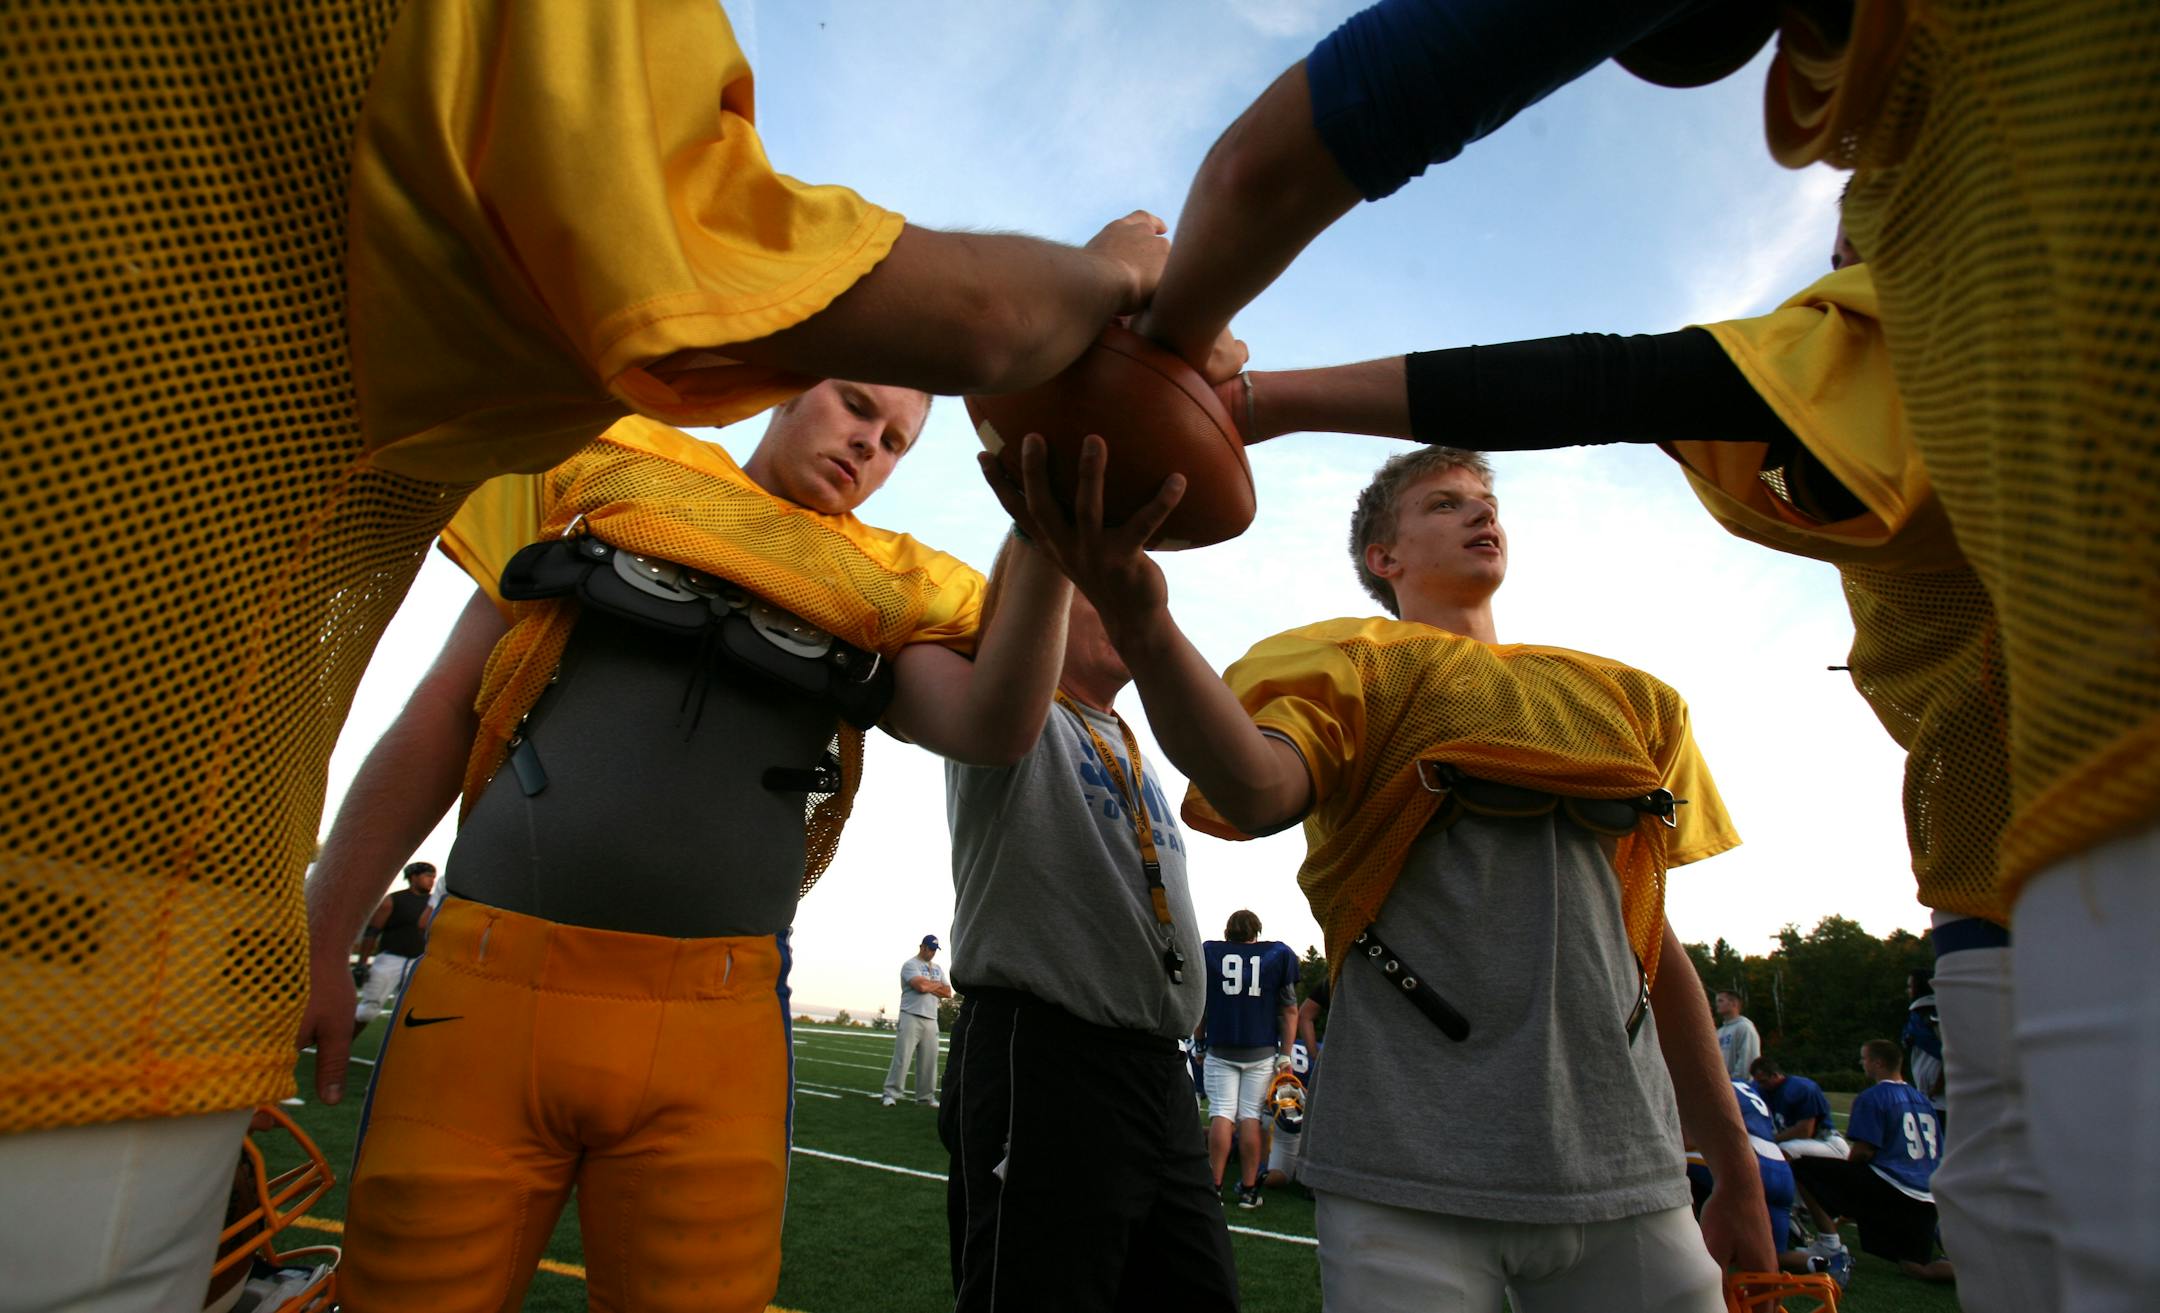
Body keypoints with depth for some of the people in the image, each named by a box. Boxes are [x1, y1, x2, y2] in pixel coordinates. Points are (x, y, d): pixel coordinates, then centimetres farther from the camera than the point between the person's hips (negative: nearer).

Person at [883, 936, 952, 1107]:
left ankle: (927, 1096, 11)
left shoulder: (938, 968, 20)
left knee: (929, 1059, 4)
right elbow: (921, 986, -18)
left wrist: (929, 986, -3)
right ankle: (891, 1093, -4)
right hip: (911, 1017, -6)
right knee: (902, 1057, -9)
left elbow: (948, 992, 11)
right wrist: (937, 984, 1)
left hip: (931, 1020, 6)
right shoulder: (910, 964, -2)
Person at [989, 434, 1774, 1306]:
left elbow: (1650, 935, 18)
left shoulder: (1624, 699, 17)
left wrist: (1736, 1170, 18)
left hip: (1625, 1165, 5)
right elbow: (1256, 792, -22)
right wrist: (1142, 628, -40)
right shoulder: (1353, 665, 1)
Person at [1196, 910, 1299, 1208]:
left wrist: (1199, 1042, 20)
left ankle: (1215, 1185, 2)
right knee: (1251, 1116, 4)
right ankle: (1248, 1190, 8)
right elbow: (1289, 1010, 2)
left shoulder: (1209, 952, 1)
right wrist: (1286, 1053, 5)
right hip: (1261, 1051, 0)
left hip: (1220, 1049, 0)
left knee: (1221, 1114, 3)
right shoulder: (1278, 955, 0)